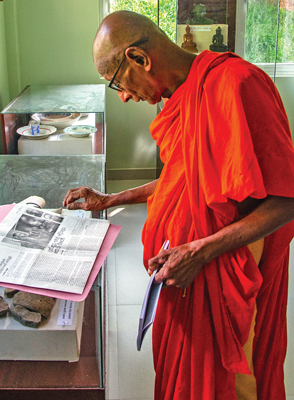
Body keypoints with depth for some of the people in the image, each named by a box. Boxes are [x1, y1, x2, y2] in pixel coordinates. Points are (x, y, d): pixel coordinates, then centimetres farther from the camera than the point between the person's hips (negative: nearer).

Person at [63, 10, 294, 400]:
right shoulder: (186, 95, 6)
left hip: (228, 276, -8)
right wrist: (110, 200, 16)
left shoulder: (235, 84, -24)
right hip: (187, 270, 8)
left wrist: (201, 251, -26)